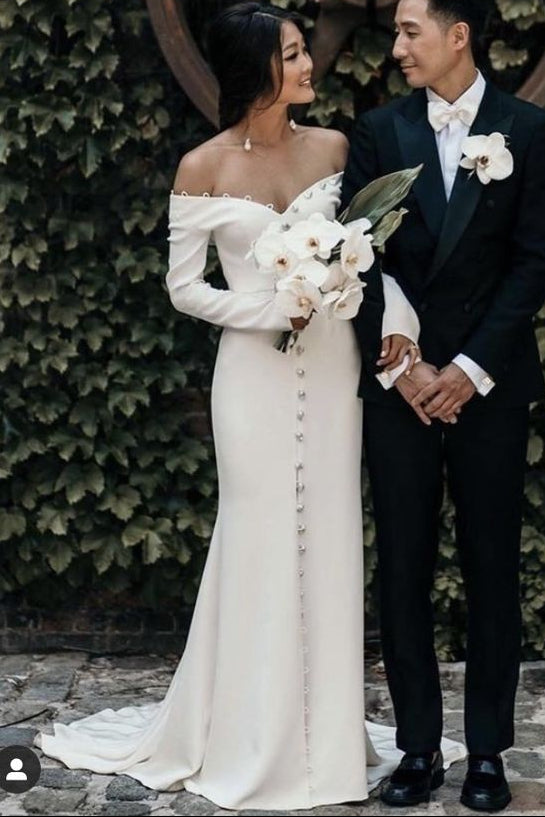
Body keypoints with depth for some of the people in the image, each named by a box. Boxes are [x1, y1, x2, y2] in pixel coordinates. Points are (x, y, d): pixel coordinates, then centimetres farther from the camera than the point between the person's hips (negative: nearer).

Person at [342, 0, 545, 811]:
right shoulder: (378, 132, 5)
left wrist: (473, 367, -11)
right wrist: (401, 367, -7)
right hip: (398, 384, 2)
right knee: (403, 570, 4)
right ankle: (418, 746, 15)